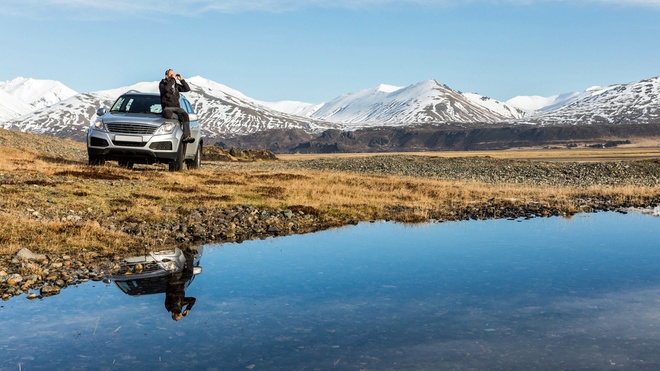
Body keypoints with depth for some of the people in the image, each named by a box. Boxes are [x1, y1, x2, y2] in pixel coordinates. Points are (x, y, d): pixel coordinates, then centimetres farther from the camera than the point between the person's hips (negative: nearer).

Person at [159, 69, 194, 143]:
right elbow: (166, 89, -20)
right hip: (167, 108, -3)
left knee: (185, 114, -31)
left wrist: (181, 79, 2)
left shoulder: (176, 85, 19)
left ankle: (186, 136, -42)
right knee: (167, 114, -42)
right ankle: (182, 118, -20)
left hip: (177, 107, 4)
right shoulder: (162, 84, 4)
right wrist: (172, 79, -18)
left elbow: (187, 89, 11)